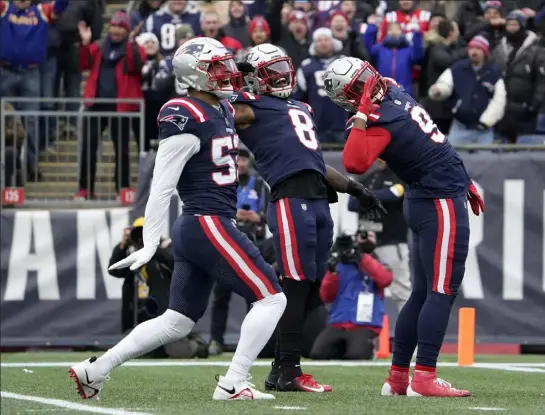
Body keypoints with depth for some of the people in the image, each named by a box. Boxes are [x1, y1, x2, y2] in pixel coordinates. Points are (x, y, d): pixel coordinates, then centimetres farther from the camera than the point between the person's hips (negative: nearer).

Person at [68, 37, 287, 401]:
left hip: (191, 231, 10)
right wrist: (150, 244, -19)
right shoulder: (186, 118, -14)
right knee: (271, 298, -6)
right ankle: (233, 384, -8)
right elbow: (161, 186, -16)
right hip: (208, 224, -10)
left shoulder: (223, 111, 14)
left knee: (177, 322, 12)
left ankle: (94, 370, 14)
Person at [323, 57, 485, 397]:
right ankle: (424, 378, -12)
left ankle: (397, 377, 16)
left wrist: (463, 182, 23)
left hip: (425, 203, 9)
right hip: (442, 203, -9)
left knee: (422, 293, 13)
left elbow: (432, 148, 19)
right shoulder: (376, 123, -20)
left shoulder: (396, 95, 7)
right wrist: (363, 114, -35)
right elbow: (354, 164, -41)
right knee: (442, 292, -9)